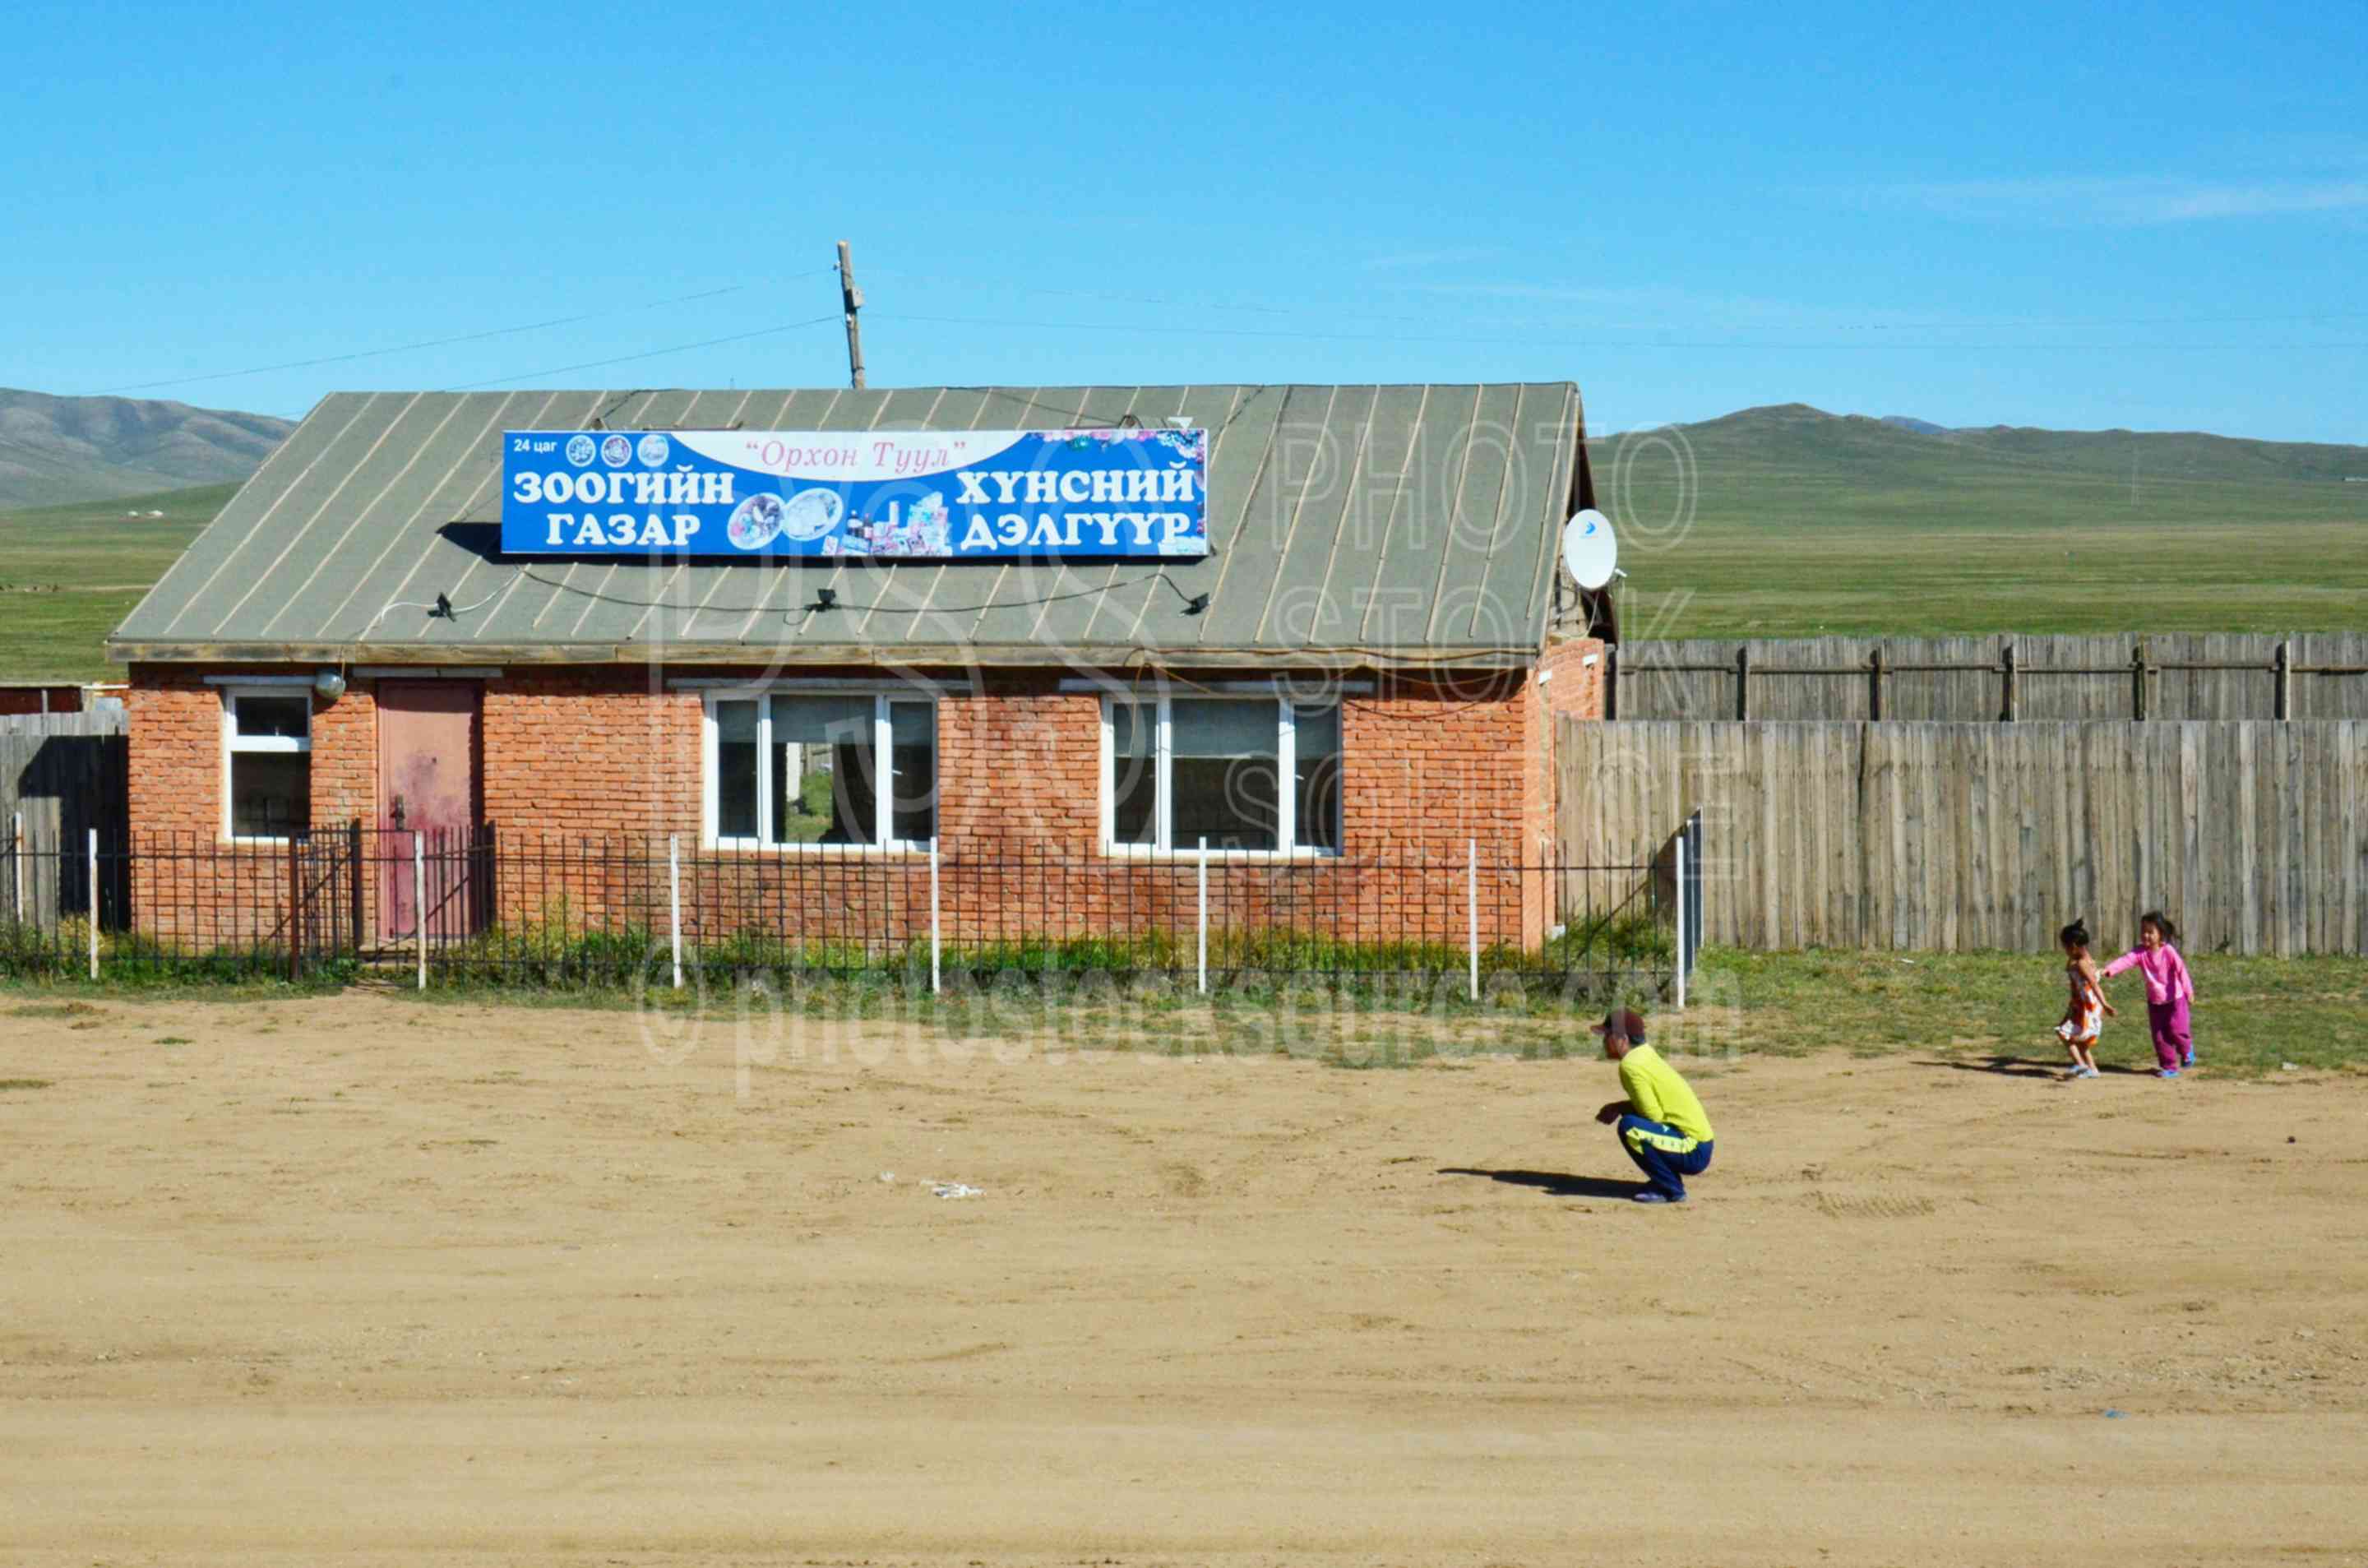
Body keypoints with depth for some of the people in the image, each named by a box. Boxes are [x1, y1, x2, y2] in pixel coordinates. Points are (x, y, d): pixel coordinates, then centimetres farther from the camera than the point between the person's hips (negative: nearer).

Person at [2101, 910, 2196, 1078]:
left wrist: (2188, 991, -21)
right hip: (2154, 1001, 4)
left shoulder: (2168, 951, -18)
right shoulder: (2140, 952, -12)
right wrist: (2109, 969, -46)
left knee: (2176, 1030, -3)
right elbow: (2126, 960, -28)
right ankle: (2169, 1067, 17)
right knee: (2159, 1035, 5)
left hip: (2174, 999, -4)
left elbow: (2181, 969, -17)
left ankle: (2187, 1050, 31)